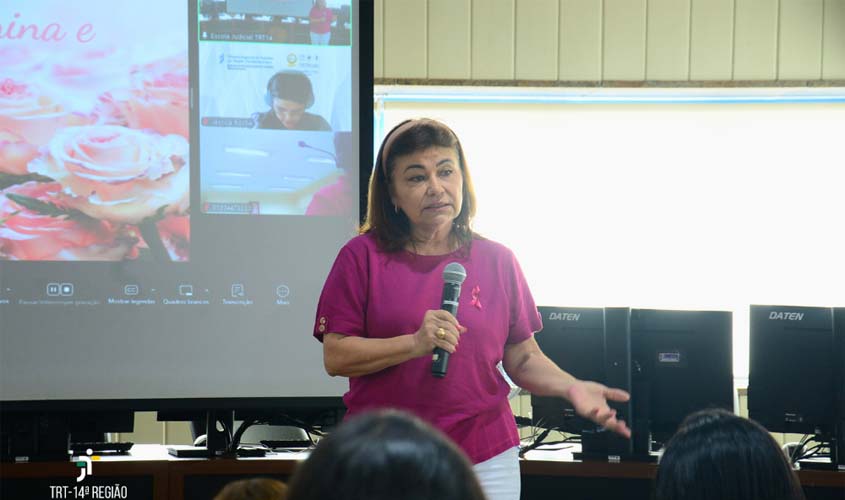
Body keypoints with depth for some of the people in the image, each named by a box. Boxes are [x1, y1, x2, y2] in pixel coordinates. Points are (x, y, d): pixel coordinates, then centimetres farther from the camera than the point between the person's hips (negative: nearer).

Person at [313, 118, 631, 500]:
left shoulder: (497, 261, 6)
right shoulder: (363, 256, -1)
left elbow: (523, 358, 9)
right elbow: (335, 357, -6)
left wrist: (571, 387, -9)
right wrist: (416, 344, -18)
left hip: (485, 459, 2)